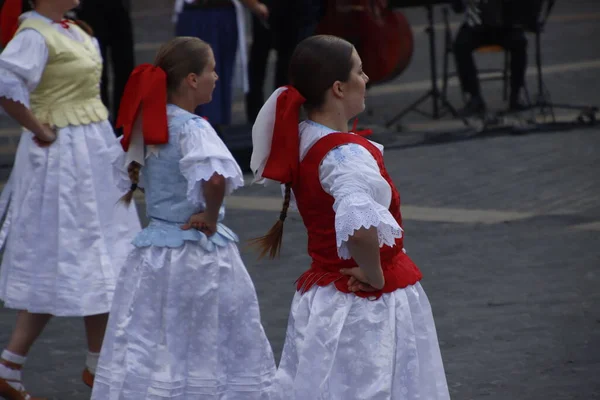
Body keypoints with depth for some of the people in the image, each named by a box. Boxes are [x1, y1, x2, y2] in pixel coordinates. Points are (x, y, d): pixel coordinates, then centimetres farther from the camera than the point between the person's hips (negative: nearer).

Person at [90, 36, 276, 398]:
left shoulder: (149, 125, 4)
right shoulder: (191, 128, -18)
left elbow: (128, 176, 19)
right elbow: (215, 178, -36)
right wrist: (211, 216, -19)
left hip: (155, 251, 7)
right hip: (198, 254, -7)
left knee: (145, 355, 10)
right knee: (204, 355, 6)